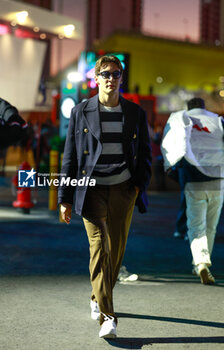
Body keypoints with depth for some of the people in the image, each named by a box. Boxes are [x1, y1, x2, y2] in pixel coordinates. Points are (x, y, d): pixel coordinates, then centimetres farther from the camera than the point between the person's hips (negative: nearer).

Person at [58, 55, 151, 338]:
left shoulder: (135, 113, 8)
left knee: (116, 250, 6)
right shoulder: (81, 112, 3)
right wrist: (65, 198, 1)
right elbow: (70, 156, 4)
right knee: (99, 249, -11)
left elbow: (145, 153, 15)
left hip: (123, 190, 2)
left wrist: (140, 185, 1)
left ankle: (98, 298, 31)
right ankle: (107, 317, -12)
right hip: (92, 190, -2)